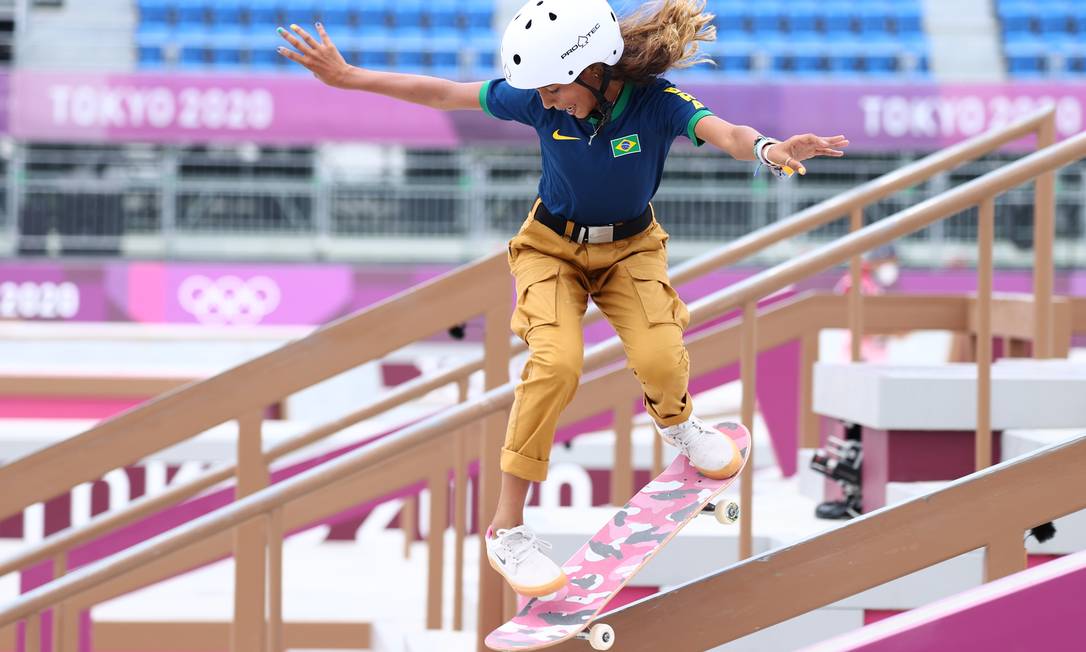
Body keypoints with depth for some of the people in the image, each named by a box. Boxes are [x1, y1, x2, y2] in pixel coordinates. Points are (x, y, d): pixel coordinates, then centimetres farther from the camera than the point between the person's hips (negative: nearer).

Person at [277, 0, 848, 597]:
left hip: (630, 247, 0)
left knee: (660, 358, -23)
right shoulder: (540, 101, -21)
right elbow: (443, 93, -12)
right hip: (553, 246, 0)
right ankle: (506, 527, -17)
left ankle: (673, 419, 20)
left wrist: (768, 149, -69)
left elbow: (726, 133, -46)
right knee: (557, 360, -26)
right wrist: (349, 78, -11)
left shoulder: (655, 101, -27)